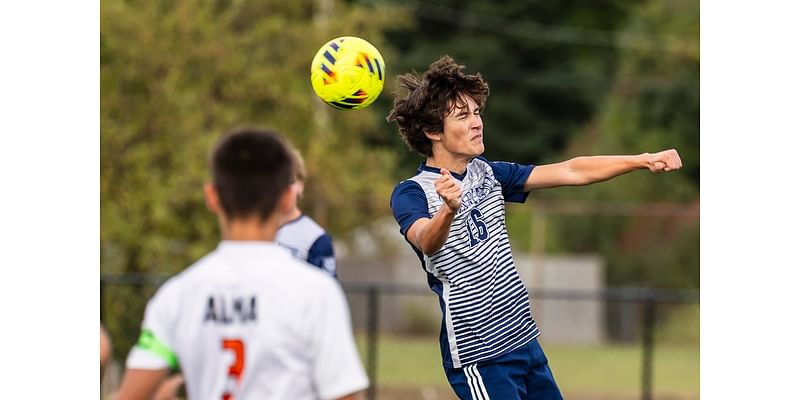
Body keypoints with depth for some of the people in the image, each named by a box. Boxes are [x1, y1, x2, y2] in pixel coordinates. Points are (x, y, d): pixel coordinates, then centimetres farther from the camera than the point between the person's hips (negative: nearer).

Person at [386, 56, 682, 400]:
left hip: (525, 339, 7)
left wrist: (643, 160, -1)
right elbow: (426, 241, -33)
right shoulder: (411, 193, -12)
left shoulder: (486, 173, 8)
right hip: (477, 355, -7)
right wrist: (448, 209, -55)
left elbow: (570, 173, 9)